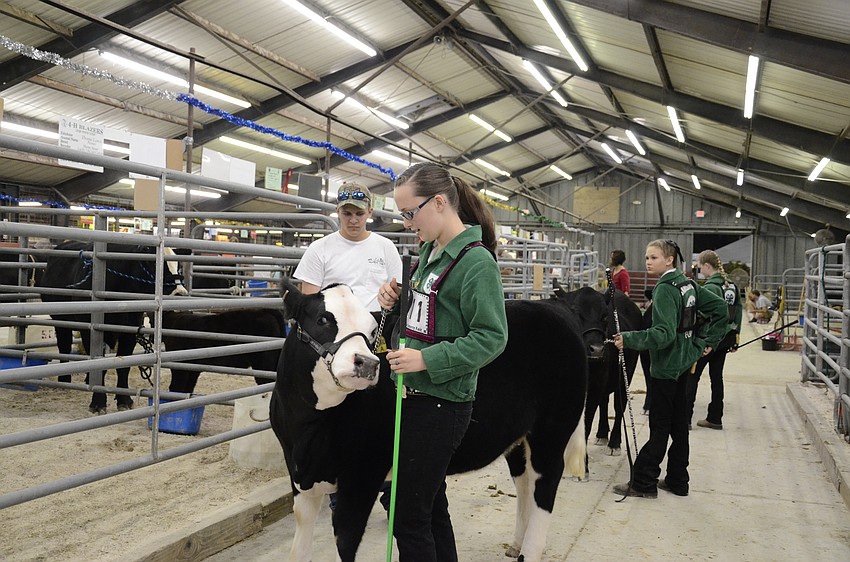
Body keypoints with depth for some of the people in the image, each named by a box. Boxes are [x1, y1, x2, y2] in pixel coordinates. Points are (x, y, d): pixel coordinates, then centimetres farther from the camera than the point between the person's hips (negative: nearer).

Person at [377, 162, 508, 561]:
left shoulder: (475, 261, -16)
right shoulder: (429, 251, 10)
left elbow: (491, 337, -19)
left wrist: (426, 360, -24)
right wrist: (396, 298, 0)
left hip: (442, 404, -9)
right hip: (415, 394, 9)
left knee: (409, 518, 0)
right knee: (430, 505, 19)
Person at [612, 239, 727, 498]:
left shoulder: (665, 289, -18)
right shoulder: (688, 284, 8)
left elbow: (664, 333, -28)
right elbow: (720, 307, 15)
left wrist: (629, 339, -31)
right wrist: (706, 341, 14)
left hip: (666, 365, -9)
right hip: (684, 361, 9)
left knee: (659, 426, -3)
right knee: (678, 423, 14)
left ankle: (643, 483, 5)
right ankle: (677, 481, 23)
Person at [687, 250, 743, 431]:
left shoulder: (710, 287, -17)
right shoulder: (731, 286, 7)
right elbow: (738, 312, 12)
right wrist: (735, 337, 17)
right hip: (726, 338, 8)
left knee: (691, 375, 1)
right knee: (717, 376, 14)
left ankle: (685, 417, 3)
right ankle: (715, 418, 19)